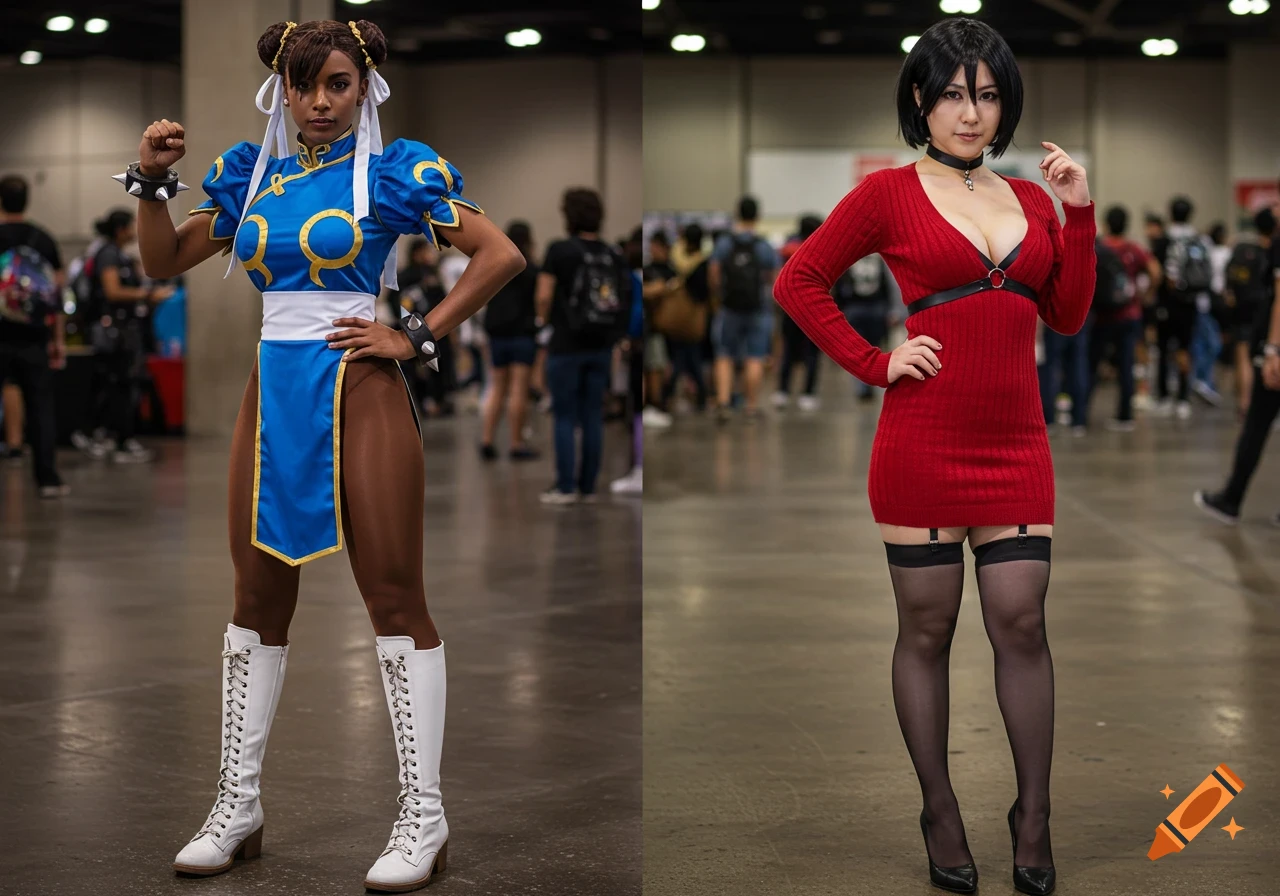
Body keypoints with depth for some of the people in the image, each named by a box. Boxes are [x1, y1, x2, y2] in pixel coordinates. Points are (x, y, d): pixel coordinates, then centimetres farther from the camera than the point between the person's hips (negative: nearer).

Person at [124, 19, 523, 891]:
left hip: (358, 391, -5)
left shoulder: (393, 169, -2)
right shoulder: (251, 172, 12)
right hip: (273, 390, 5)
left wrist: (419, 336, -9)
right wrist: (154, 180, 2)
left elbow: (501, 255, -8)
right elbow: (164, 261, 17)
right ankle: (238, 807, 19)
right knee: (258, 598, 9)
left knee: (396, 598, -3)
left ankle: (424, 818, 2)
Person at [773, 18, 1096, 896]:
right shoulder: (889, 194, 0)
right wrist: (874, 361, -5)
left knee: (1022, 624, 0)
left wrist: (1080, 213, 2)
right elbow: (799, 281, 1)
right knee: (927, 629, 4)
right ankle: (941, 814, 15)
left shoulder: (1031, 198, 13)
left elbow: (1068, 314, 11)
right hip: (923, 442, -3)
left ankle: (1034, 815, 11)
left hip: (1015, 443, 4)